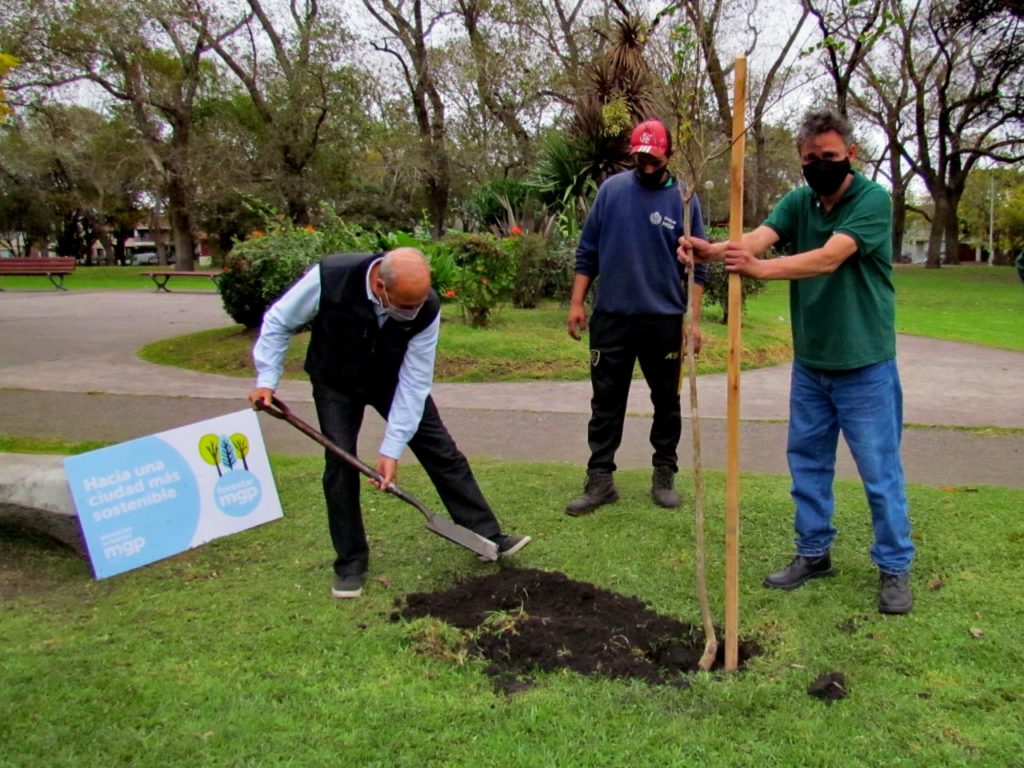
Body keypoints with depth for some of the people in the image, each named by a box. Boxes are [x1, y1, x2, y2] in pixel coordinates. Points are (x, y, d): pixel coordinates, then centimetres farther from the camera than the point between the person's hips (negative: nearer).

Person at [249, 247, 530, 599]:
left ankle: (487, 536, 10)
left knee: (441, 451, -1)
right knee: (340, 466, -8)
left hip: (393, 380, 1)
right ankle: (350, 564, 9)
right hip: (336, 384, -1)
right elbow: (278, 322, -15)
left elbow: (414, 382, -25)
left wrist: (392, 449, -25)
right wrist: (267, 379, -17)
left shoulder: (426, 309, -31)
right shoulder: (329, 278, -34)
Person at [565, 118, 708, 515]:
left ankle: (664, 476, 24)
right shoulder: (612, 189, 3)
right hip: (611, 316, 1)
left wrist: (694, 320, -4)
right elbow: (587, 251, 5)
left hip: (664, 319, 0)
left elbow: (696, 266, 1)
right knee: (606, 402, 5)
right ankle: (600, 479, 14)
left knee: (666, 402, 10)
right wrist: (577, 303, 0)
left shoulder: (684, 199, 0)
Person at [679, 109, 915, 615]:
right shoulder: (797, 203, 3)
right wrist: (712, 250, -38)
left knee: (880, 471, 4)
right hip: (809, 363, 6)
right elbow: (758, 236, -17)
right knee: (807, 461, 14)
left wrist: (759, 269, -44)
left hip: (864, 367, -5)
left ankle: (895, 567, 20)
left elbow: (828, 259, -29)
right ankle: (813, 553, 29)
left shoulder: (872, 200, -13)